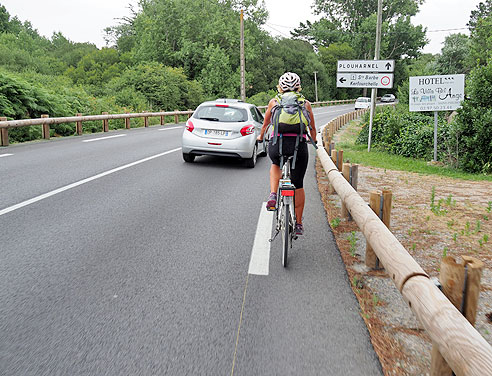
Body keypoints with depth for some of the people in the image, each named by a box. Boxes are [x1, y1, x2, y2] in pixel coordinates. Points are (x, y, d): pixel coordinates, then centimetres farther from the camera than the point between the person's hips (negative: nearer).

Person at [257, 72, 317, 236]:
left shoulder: (274, 102, 14)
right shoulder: (306, 103, 15)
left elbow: (265, 124, 27)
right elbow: (312, 129, 26)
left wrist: (261, 136, 46)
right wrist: (314, 141, 46)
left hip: (277, 145, 0)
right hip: (299, 146, 0)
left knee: (276, 165, 34)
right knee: (298, 185, 13)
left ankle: (273, 195, 11)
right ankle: (298, 224, 20)